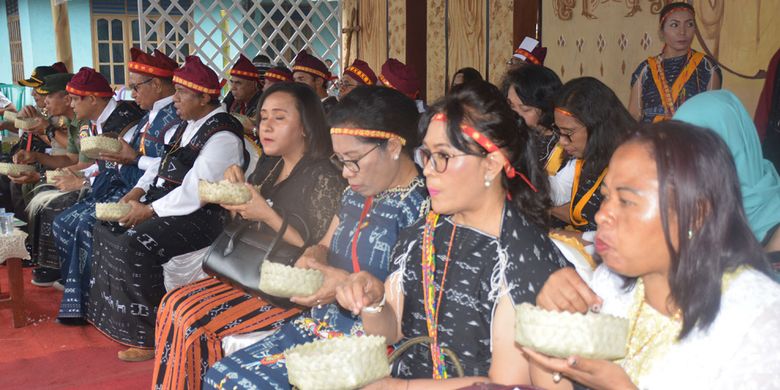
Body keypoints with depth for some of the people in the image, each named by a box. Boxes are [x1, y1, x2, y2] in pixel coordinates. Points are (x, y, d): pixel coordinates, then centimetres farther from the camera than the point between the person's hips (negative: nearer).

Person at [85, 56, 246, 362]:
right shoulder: (187, 124, 13)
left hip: (199, 216, -10)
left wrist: (149, 211, -19)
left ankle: (150, 338, -12)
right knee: (106, 231, 4)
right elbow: (162, 166, 18)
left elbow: (195, 191, -24)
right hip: (168, 204, 10)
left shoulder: (222, 135, -18)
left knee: (135, 245, -26)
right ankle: (115, 315, 13)